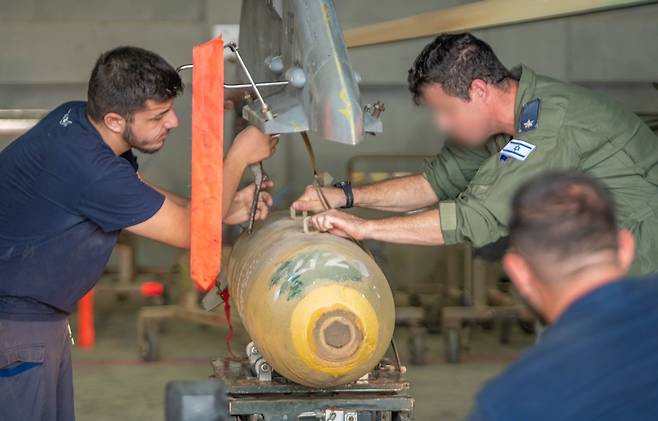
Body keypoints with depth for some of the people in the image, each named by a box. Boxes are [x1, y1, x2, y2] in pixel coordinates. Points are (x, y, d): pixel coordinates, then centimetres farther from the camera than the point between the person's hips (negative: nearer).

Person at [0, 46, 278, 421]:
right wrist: (239, 157, -9)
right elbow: (190, 232, -18)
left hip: (44, 315, 10)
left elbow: (141, 194, 16)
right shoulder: (87, 168, -30)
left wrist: (226, 211, 4)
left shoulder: (76, 118, -1)